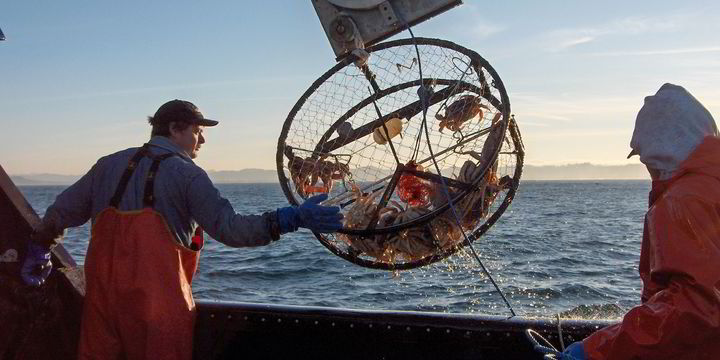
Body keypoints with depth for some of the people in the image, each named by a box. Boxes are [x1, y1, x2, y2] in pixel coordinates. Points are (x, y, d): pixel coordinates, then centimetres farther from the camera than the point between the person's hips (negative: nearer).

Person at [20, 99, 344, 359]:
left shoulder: (110, 163, 11)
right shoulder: (187, 174, -6)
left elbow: (64, 210, 15)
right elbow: (229, 228, -16)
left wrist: (39, 249, 30)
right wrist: (291, 219, -16)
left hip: (102, 289, 5)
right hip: (156, 299, -5)